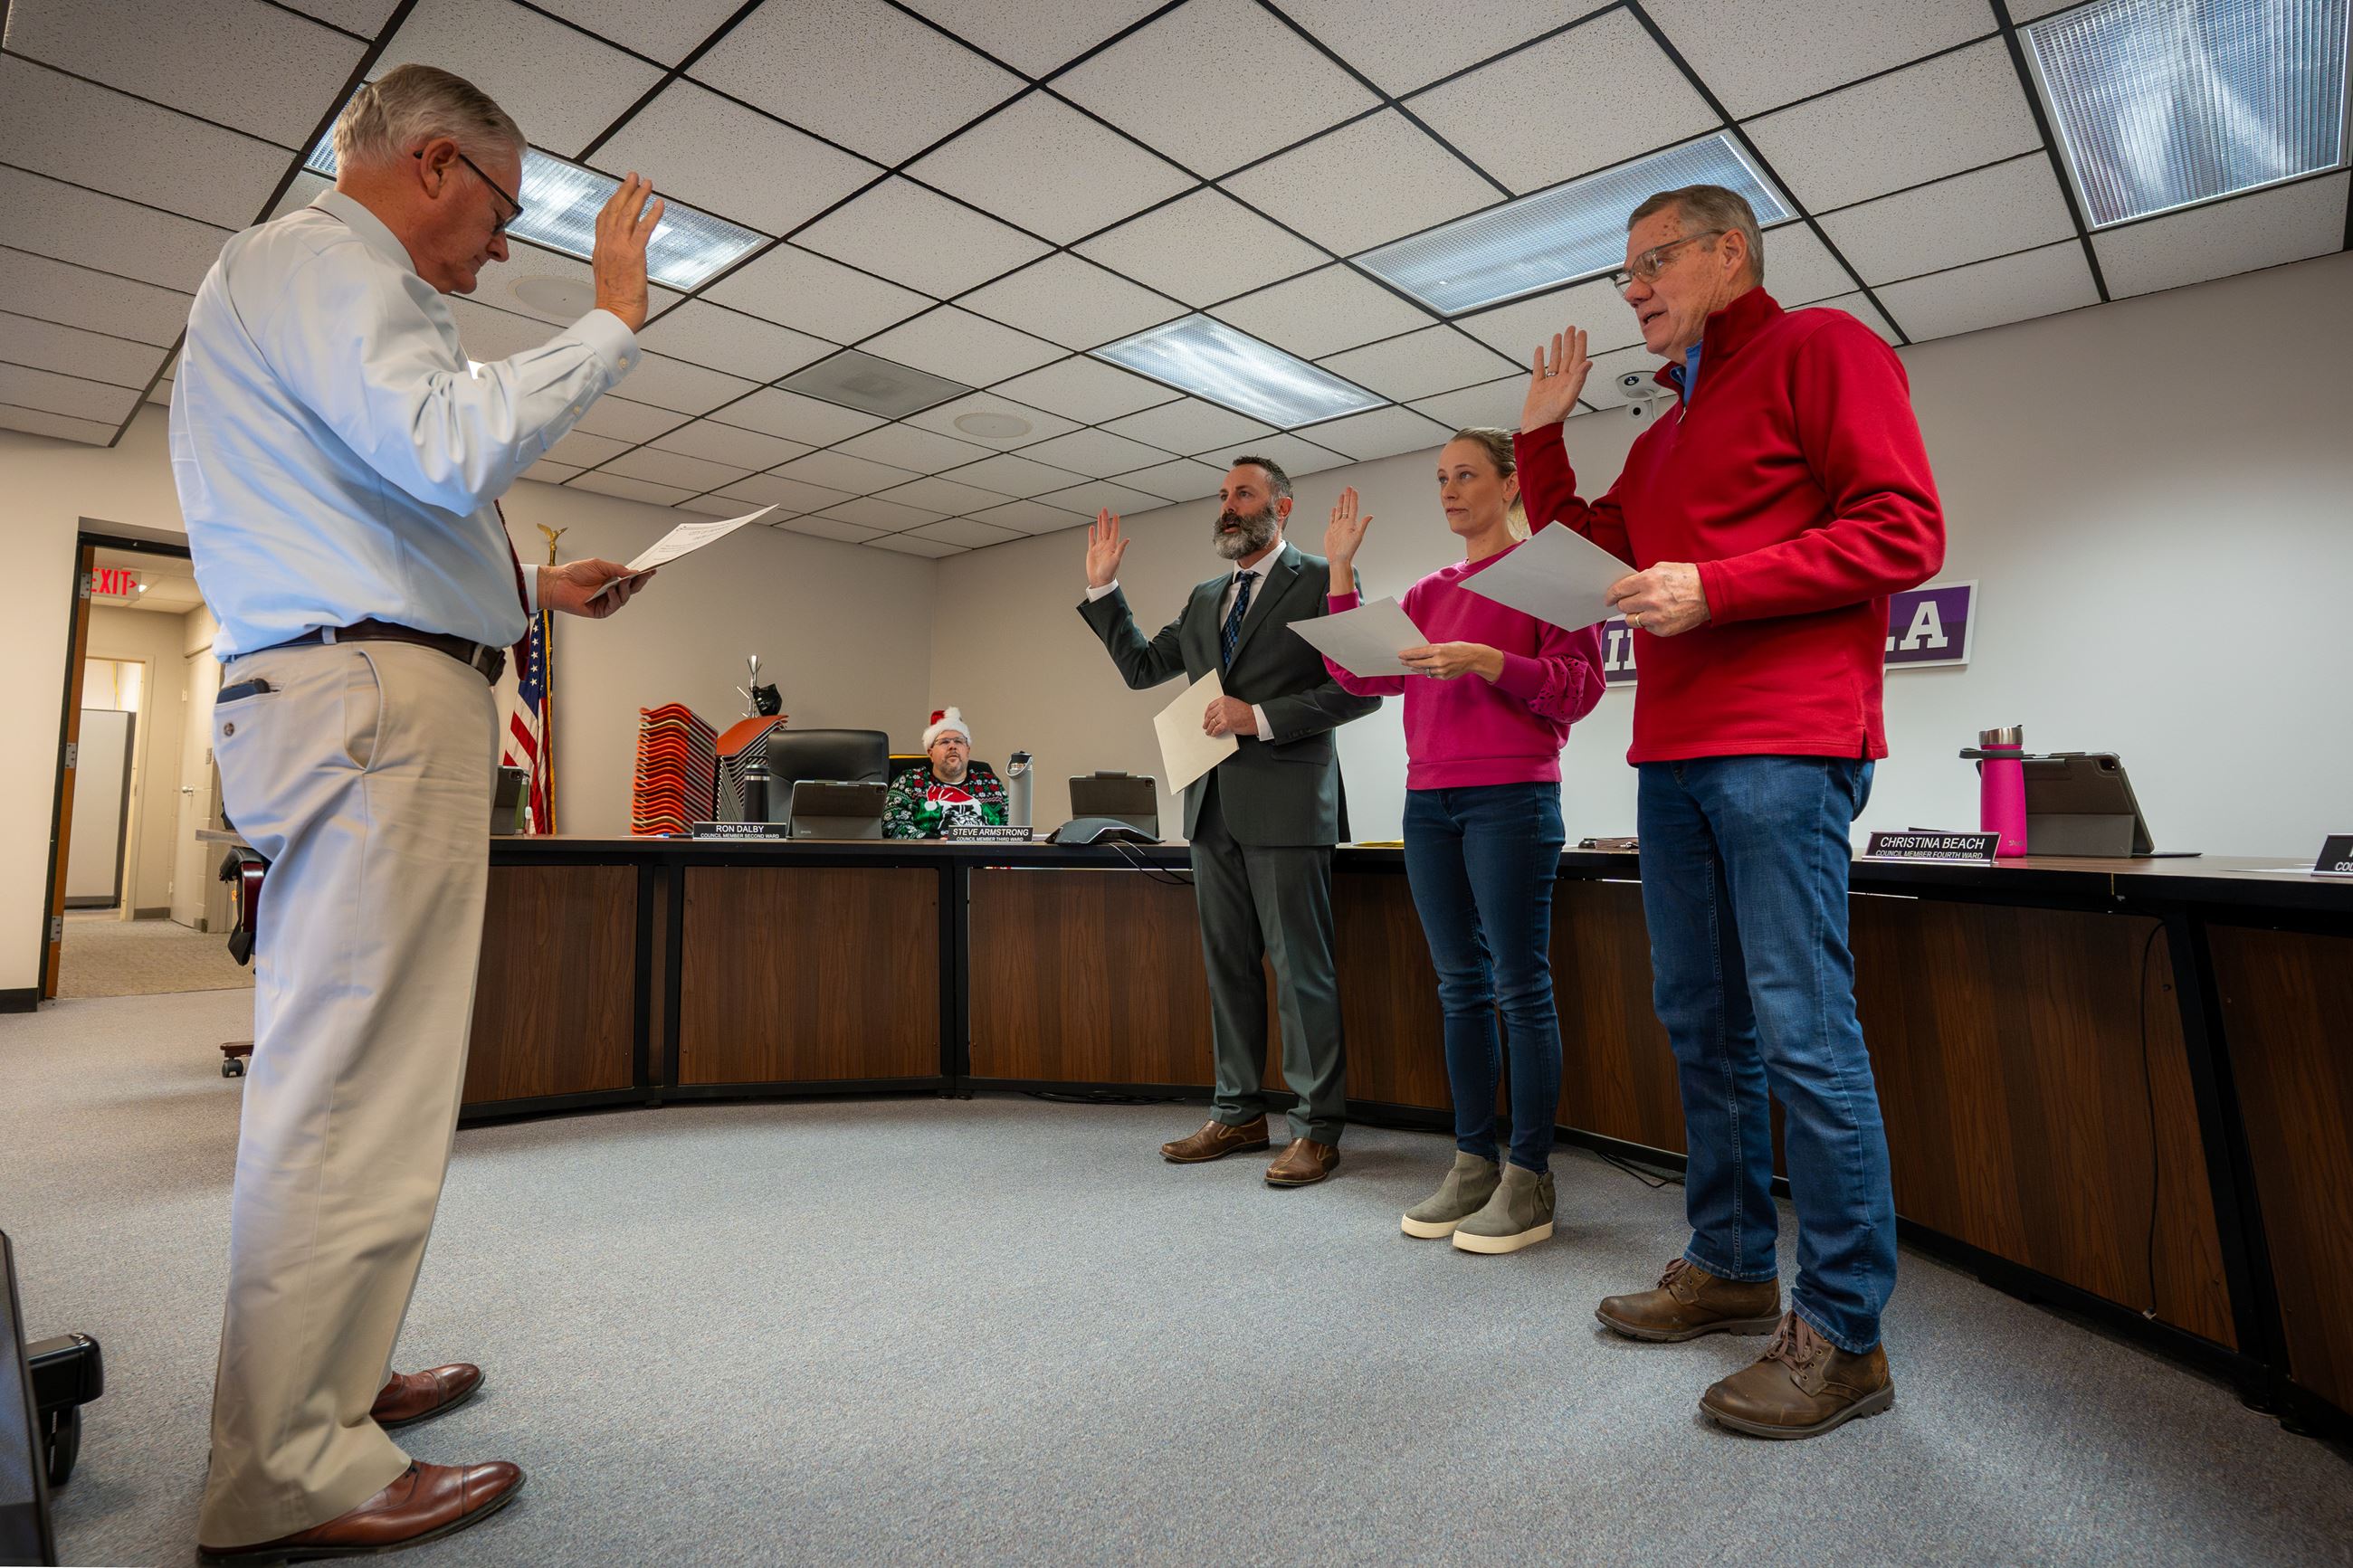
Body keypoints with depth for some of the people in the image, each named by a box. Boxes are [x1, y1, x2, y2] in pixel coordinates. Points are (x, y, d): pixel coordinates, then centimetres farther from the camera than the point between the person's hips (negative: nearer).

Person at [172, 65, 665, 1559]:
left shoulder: (324, 284, 30)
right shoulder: (315, 260, -2)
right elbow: (450, 448, -21)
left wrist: (534, 589, 25)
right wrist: (610, 320, -11)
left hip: (360, 697, 11)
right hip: (378, 702, -11)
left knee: (344, 1069, 14)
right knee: (356, 1079, -9)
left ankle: (330, 1378, 26)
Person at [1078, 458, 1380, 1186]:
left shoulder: (1321, 581, -2)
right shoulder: (1204, 599, 18)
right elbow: (1141, 666, 22)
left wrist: (1263, 716, -17)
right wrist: (1104, 589, 15)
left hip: (1283, 804, -7)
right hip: (1213, 805, 7)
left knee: (1300, 967, -2)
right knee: (1228, 964, 12)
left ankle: (1317, 1129, 8)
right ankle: (1239, 1114, 23)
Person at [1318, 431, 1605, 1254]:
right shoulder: (1429, 592, 19)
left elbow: (1579, 685, -6)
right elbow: (1358, 673, 14)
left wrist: (1483, 660, -20)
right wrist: (1341, 570, 11)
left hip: (1511, 798, -6)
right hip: (1429, 801, 6)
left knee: (1520, 986, -3)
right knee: (1459, 986, 8)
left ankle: (1528, 1180, 5)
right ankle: (1472, 1165, 17)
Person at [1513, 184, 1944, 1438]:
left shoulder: (1821, 349, 3)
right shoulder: (1665, 430, 26)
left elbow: (1903, 534, -8)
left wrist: (1711, 589, -14)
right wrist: (1542, 438, 21)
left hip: (1784, 749, -8)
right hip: (1674, 756, 8)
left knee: (1803, 1031, -7)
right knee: (1703, 1028, 10)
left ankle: (1841, 1335, 3)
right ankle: (1730, 1266, 22)